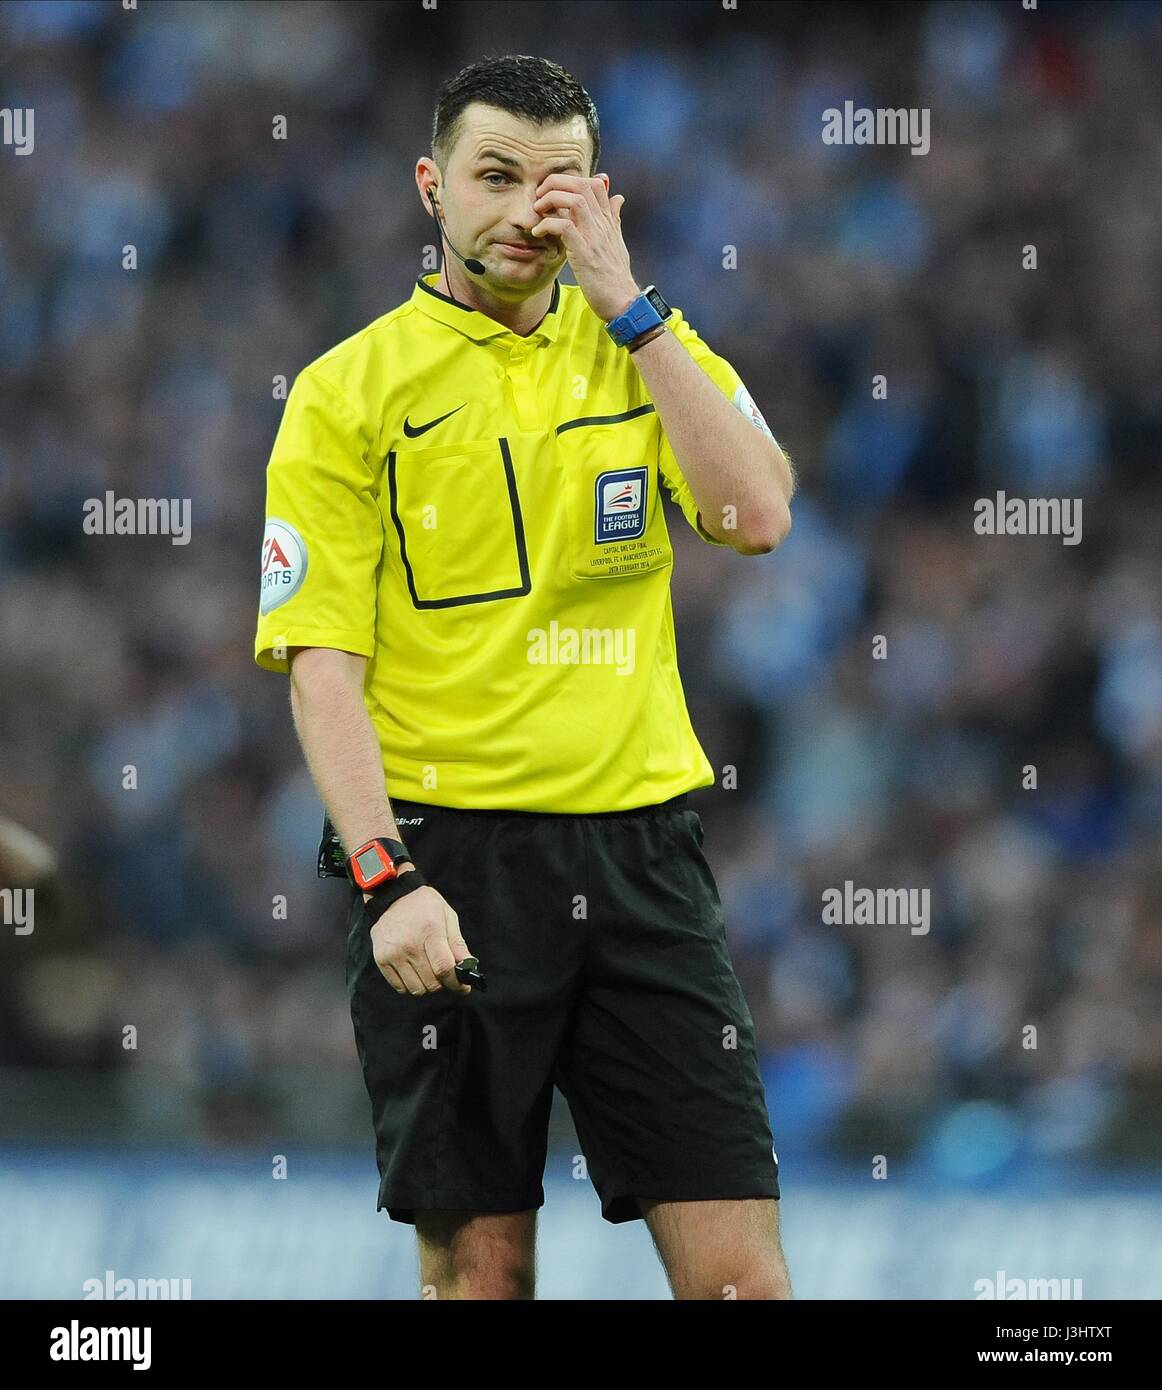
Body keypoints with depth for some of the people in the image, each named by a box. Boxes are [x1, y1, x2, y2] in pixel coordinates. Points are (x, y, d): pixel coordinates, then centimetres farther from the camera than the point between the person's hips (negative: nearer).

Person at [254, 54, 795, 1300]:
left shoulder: (648, 348, 11)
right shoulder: (348, 393, 1)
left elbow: (755, 517, -7)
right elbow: (322, 666, -5)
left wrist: (625, 303, -8)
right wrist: (387, 880, -17)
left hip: (638, 847, 2)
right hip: (447, 858, -2)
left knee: (737, 1267, -3)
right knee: (477, 1263, 0)